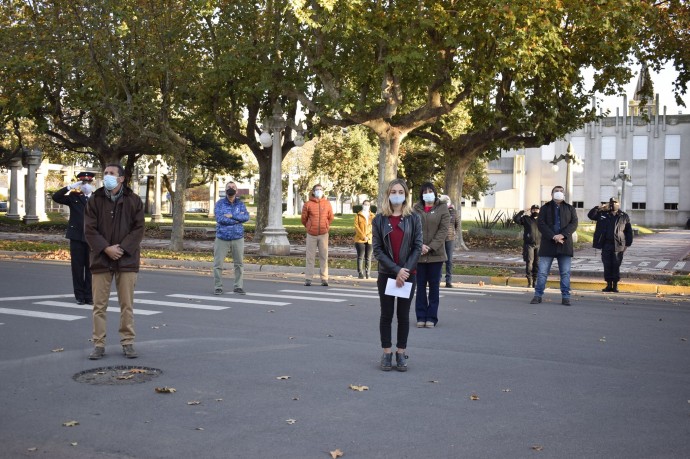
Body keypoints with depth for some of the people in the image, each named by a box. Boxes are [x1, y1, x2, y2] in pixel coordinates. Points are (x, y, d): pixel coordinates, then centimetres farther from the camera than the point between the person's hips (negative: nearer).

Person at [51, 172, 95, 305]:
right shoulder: (73, 197, 6)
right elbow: (56, 197, -6)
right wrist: (70, 187, -13)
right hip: (77, 237, 0)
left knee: (90, 268, 3)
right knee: (77, 268, 3)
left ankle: (89, 295, 10)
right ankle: (79, 295, 10)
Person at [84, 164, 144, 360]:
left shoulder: (134, 201, 1)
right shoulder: (95, 200, 2)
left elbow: (139, 229, -2)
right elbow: (89, 229, -3)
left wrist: (122, 248, -13)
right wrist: (106, 249, -15)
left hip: (127, 260, -1)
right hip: (101, 259, 1)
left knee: (127, 305, 5)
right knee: (99, 305, 4)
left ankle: (127, 342, 15)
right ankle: (99, 344, 13)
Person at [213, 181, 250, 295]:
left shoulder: (240, 204, 6)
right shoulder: (220, 203, 0)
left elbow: (246, 217, -9)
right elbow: (219, 218, -14)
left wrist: (232, 216, -17)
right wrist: (238, 219, -11)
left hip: (238, 238, 2)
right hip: (222, 238, -2)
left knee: (239, 263, 5)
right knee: (218, 264, 0)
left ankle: (238, 286, 14)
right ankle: (218, 287, 10)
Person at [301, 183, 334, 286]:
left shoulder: (327, 203, 4)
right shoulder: (308, 204, -2)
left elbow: (330, 218, 14)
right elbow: (304, 219, 8)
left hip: (323, 234, 1)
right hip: (311, 234, -1)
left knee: (324, 256, 2)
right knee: (310, 257, 2)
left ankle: (324, 279, 5)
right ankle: (308, 279, 5)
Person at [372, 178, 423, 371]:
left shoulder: (414, 218, 0)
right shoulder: (379, 219, -1)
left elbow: (417, 247, -3)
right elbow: (377, 249, -5)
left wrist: (406, 270, -14)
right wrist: (396, 270, -14)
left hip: (408, 274, 0)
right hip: (386, 274, 0)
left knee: (404, 315, 7)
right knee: (386, 314, 6)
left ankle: (401, 353, 16)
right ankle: (387, 353, 15)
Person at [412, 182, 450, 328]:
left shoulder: (442, 209, 2)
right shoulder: (416, 209, 6)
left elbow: (443, 230, -5)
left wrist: (431, 247, -14)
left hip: (436, 254, -1)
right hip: (419, 254, 1)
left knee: (434, 286, 4)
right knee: (420, 286, 5)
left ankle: (432, 317, 11)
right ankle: (421, 317, 12)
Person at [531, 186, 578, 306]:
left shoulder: (570, 208, 13)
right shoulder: (545, 208, 9)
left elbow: (574, 223, 0)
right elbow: (540, 223, -3)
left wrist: (562, 235, -16)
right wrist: (553, 236, -16)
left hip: (564, 244, 1)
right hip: (548, 244, -1)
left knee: (565, 272, 2)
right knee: (542, 272, -1)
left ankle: (565, 297, 7)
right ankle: (538, 295, 5)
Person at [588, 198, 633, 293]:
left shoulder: (624, 217, 7)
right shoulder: (603, 214, 10)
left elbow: (629, 231, 7)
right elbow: (590, 215, 10)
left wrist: (627, 244, 0)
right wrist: (598, 208, -3)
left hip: (618, 245, -2)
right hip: (606, 245, 2)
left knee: (616, 266, 0)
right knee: (607, 266, 3)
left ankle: (615, 285, 8)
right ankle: (609, 285, 10)